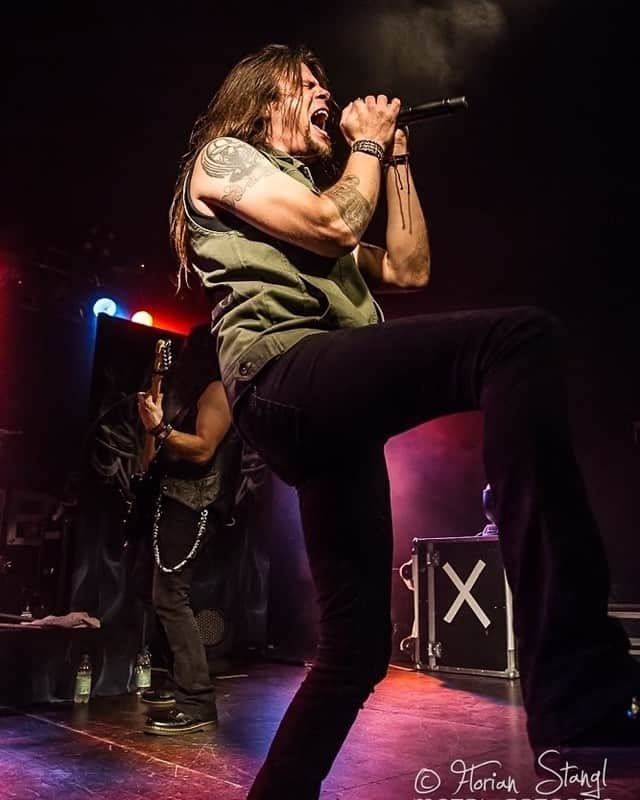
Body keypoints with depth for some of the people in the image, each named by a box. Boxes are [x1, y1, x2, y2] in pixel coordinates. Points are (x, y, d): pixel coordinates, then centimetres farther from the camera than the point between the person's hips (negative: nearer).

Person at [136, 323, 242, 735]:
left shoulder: (216, 390, -7)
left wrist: (159, 427, -21)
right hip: (181, 501, 10)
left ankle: (197, 701, -15)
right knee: (170, 593, 11)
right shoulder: (196, 390, 23)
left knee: (170, 595, -16)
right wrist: (158, 413, 19)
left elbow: (203, 449, -17)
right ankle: (183, 684, 20)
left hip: (195, 506, -10)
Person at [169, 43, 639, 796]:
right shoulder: (223, 157, 14)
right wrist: (368, 145, 14)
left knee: (355, 644, 5)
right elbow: (334, 226, -4)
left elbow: (408, 268, 28)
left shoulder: (300, 193, 37)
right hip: (283, 378, -9)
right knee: (521, 336, -29)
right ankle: (575, 684, -38)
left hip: (330, 408, 9)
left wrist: (397, 158, 30)